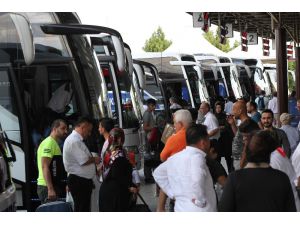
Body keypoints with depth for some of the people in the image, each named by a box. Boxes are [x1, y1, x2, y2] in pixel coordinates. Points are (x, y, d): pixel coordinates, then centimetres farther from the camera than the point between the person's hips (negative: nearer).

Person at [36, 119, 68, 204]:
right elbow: (45, 167, -20)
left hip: (53, 187, 10)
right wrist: (50, 189, -26)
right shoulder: (49, 143, -11)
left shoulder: (54, 143, 21)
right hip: (47, 187, -10)